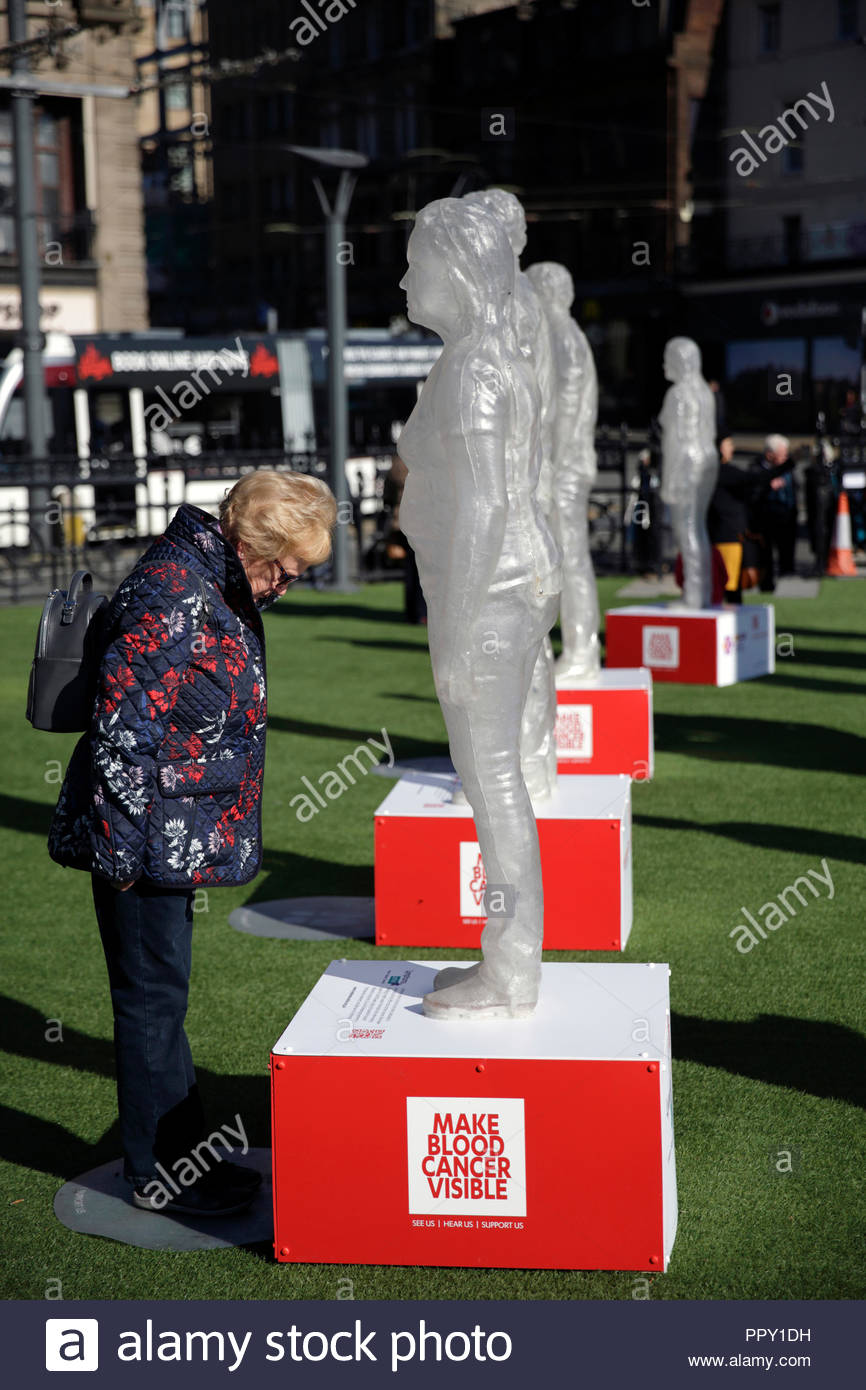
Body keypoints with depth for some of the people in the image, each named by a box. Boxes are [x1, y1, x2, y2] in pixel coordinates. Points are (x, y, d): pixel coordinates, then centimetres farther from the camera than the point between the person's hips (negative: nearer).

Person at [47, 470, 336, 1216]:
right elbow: (122, 724, -24)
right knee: (153, 995, 1)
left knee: (161, 992, 18)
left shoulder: (221, 592, 11)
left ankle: (183, 1149, 30)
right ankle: (159, 1173, 13)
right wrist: (123, 845, -22)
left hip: (183, 839, 10)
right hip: (149, 842, -10)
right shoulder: (169, 595, -20)